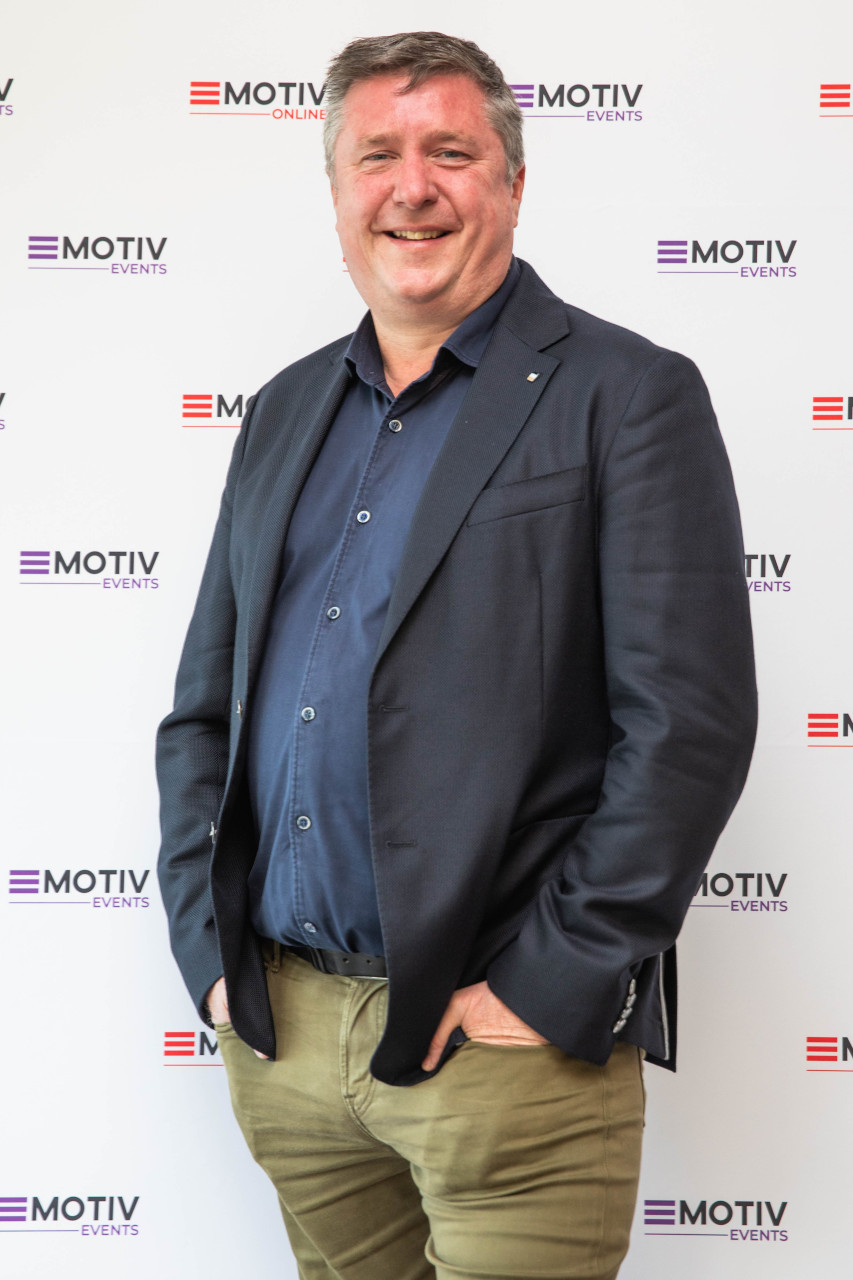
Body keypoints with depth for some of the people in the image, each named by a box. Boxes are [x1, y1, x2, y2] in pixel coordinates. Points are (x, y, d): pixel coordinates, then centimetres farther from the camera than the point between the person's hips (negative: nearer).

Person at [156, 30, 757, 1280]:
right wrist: (210, 944, 4)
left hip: (505, 1038, -5)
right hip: (277, 1029, 6)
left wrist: (548, 985, -15)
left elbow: (690, 723, -13)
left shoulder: (626, 394, -5)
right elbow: (203, 708, 15)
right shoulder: (287, 410, 13)